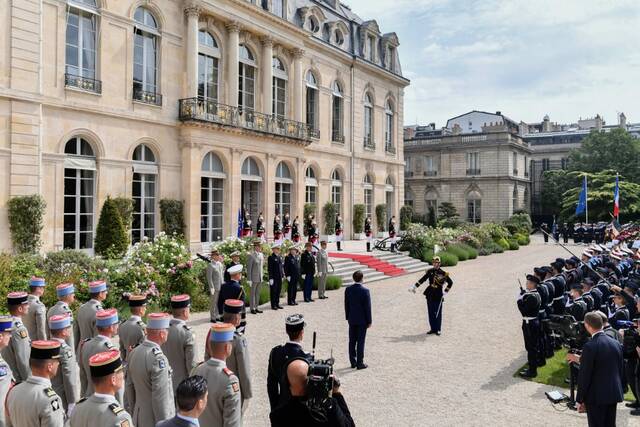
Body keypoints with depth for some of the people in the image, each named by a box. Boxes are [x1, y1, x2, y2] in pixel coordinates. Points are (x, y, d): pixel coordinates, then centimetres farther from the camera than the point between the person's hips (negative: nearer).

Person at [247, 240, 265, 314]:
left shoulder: (262, 255, 8)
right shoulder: (251, 256, -12)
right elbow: (249, 268, -13)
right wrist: (249, 279, -15)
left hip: (260, 278, 6)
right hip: (254, 278, -6)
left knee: (258, 293, 12)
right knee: (253, 293, 3)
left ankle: (256, 307, 20)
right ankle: (252, 308, 10)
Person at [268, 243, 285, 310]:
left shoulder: (280, 257, 13)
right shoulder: (271, 257, -10)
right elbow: (269, 269, -12)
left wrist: (283, 275, 13)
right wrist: (271, 278, -16)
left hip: (279, 278, 7)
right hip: (274, 278, -7)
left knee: (278, 291, 12)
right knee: (273, 291, 1)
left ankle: (277, 304, 21)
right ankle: (273, 305, 7)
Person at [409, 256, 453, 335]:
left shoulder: (443, 273, -7)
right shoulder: (430, 271, 3)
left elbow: (450, 282, 2)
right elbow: (422, 279, 8)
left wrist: (445, 292, 0)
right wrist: (414, 287, 7)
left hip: (438, 296, -4)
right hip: (430, 295, 4)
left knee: (438, 313, 4)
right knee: (431, 312, 9)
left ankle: (438, 329, 17)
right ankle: (433, 329, 20)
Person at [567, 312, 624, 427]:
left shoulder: (589, 346, -19)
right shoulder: (616, 343, 2)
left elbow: (584, 376, -17)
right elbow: (620, 371, 11)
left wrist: (580, 400, -7)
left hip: (596, 396, -6)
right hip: (614, 394, 7)